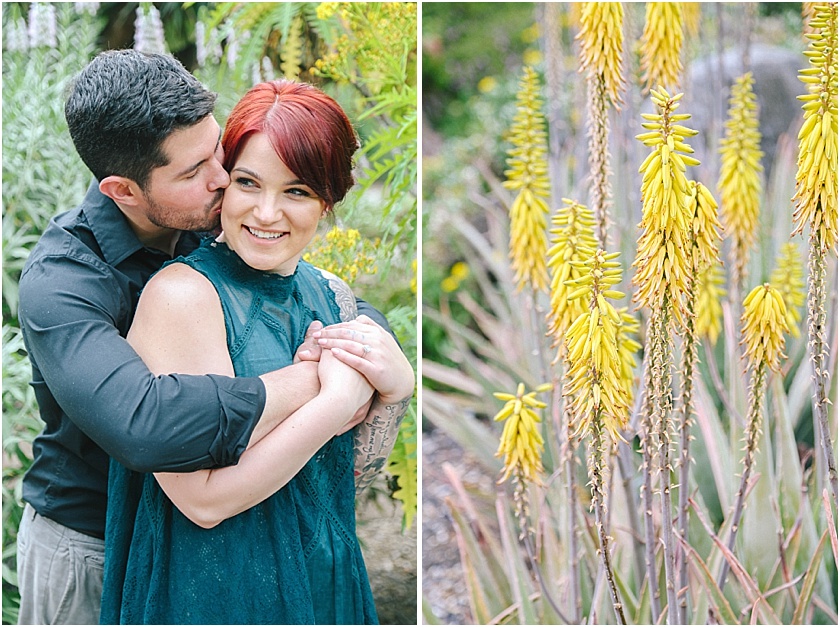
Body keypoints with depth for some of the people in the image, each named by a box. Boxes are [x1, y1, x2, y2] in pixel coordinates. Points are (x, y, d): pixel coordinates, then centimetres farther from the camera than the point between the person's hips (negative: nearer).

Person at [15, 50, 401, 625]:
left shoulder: (210, 228, -9)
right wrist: (311, 378, -36)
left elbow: (356, 307, -2)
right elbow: (144, 427, -47)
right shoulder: (60, 282, -29)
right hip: (87, 550, -5)